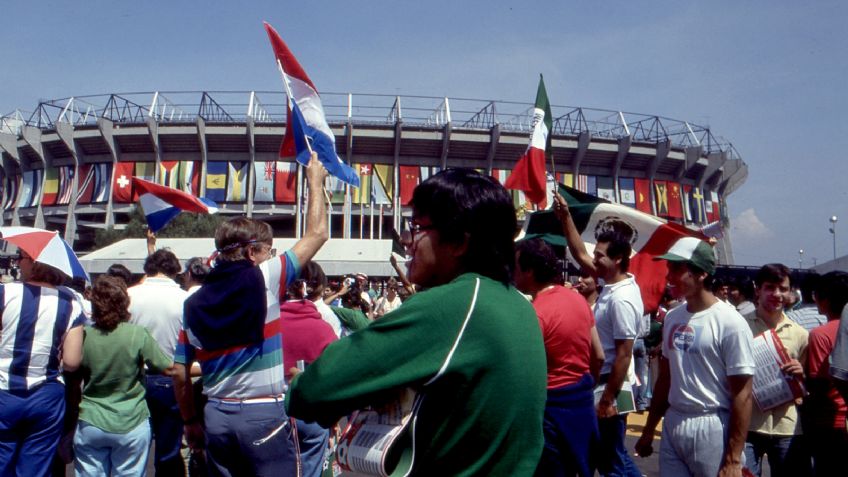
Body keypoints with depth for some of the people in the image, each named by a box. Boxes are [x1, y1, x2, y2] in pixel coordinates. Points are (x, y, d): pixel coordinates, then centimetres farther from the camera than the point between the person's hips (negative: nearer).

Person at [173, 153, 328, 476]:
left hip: (216, 416, 6)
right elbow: (316, 234, -4)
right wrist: (315, 182, 9)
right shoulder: (265, 278, -9)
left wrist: (190, 421, 19)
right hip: (264, 414, -5)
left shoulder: (194, 303, 5)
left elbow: (180, 373, 7)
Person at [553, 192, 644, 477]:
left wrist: (608, 399, -20)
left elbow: (623, 355, -23)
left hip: (612, 388, -10)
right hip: (603, 382, 10)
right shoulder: (612, 284, 4)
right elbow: (580, 255, 14)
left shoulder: (622, 299, -23)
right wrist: (565, 217, 9)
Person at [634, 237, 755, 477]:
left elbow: (742, 394, -13)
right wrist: (649, 429, 17)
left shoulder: (730, 322, -13)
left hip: (713, 429, -6)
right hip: (672, 423, 6)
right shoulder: (672, 317, 6)